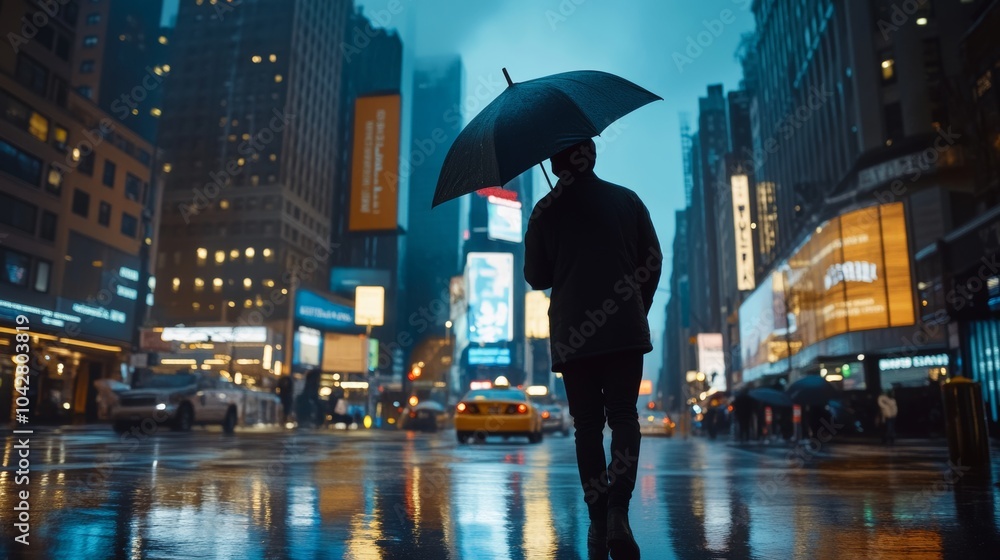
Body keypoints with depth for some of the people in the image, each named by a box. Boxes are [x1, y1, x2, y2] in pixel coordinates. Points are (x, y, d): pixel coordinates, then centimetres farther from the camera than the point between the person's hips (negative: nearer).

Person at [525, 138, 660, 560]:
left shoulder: (546, 211, 3)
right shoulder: (626, 199, 7)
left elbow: (535, 278, 6)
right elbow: (653, 260, 8)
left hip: (571, 334, 0)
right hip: (626, 330, 0)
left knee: (587, 425, 7)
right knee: (623, 415, 3)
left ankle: (598, 521, 7)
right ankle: (617, 509, -15)